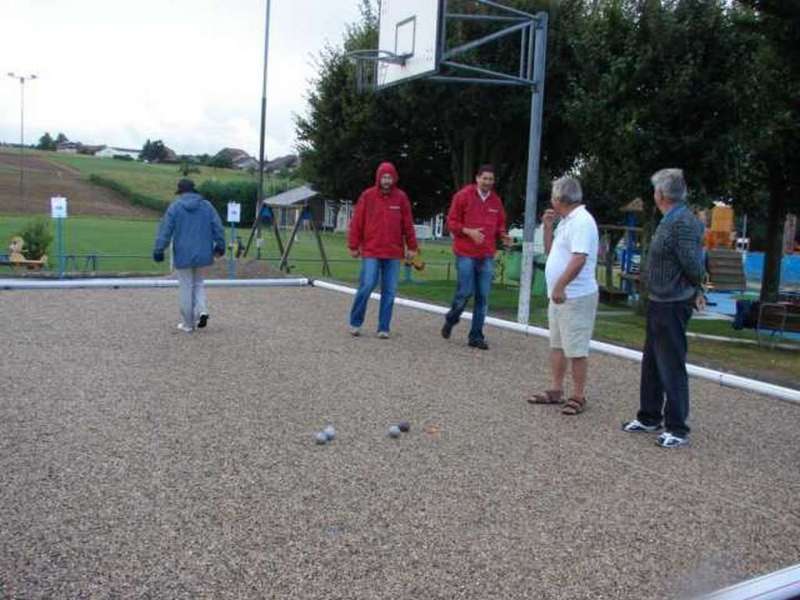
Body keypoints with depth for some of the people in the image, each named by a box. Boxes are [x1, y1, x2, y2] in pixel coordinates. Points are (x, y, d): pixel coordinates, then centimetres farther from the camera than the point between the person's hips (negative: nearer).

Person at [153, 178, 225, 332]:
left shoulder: (175, 206, -4)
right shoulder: (206, 205, 4)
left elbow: (165, 230, -7)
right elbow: (218, 227, 4)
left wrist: (158, 250, -4)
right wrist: (220, 246, 16)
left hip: (183, 254, -3)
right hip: (202, 253, 3)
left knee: (186, 287, 6)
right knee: (198, 283, 19)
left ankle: (188, 324, 11)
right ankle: (202, 310, -4)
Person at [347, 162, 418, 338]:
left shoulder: (401, 197, 5)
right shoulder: (367, 196, 1)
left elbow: (408, 224, 8)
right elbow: (357, 222, 2)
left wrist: (411, 247, 6)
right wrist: (354, 246, 1)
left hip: (393, 253, 2)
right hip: (371, 252, -2)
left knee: (389, 291, 3)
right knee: (366, 286, -7)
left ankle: (384, 328, 11)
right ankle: (355, 322, 11)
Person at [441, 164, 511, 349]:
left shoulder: (496, 201, 10)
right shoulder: (463, 195, -2)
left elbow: (500, 224, 20)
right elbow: (452, 222, -2)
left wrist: (503, 235, -1)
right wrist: (469, 231, -16)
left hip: (487, 256, 4)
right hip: (466, 253, -4)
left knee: (483, 297, 2)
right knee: (465, 292, -4)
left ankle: (476, 336, 11)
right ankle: (450, 321, 25)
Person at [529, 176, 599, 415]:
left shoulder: (581, 221, -17)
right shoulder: (566, 222, 15)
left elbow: (579, 259, -27)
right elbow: (551, 252, 22)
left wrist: (560, 286, -28)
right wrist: (548, 226, 11)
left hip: (576, 297, -10)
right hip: (560, 295, 10)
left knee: (576, 350, -3)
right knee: (557, 345, 15)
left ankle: (578, 397, 5)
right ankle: (556, 391, 24)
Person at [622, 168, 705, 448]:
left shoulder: (683, 222, -19)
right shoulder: (670, 220, 11)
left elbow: (692, 263, -22)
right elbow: (694, 263, 14)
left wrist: (696, 289, -4)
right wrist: (697, 290, 7)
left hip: (673, 306, -10)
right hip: (659, 302, 10)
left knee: (671, 367, -3)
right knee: (651, 363, 18)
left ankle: (677, 429, 8)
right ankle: (649, 417, 32)